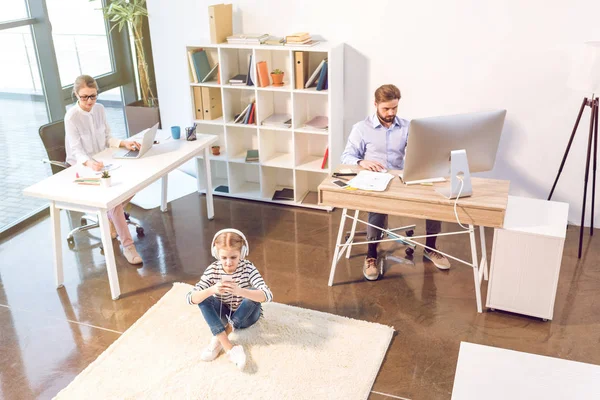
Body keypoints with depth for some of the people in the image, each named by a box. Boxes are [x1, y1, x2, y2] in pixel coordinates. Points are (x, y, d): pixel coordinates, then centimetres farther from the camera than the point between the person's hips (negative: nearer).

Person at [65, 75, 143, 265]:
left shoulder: (100, 109, 0)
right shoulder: (71, 117, -18)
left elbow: (107, 139, 6)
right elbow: (77, 151, -25)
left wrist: (124, 143, -14)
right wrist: (89, 163, -46)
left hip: (101, 162, 6)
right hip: (81, 167, -6)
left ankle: (111, 219, 7)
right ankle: (127, 245, -26)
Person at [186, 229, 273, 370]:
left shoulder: (248, 268, -22)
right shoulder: (212, 270, -17)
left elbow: (267, 295, -36)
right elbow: (191, 298, -25)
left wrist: (239, 291, -54)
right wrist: (211, 290, -46)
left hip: (246, 315, -2)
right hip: (224, 314, 2)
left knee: (253, 292, -31)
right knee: (203, 298, -25)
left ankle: (218, 339, -22)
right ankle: (230, 348, -33)